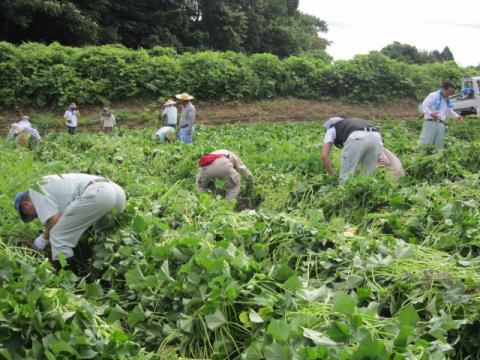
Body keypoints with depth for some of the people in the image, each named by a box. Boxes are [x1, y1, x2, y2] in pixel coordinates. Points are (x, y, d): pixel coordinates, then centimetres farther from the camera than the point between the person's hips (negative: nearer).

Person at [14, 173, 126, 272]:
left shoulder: (35, 190, 12)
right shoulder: (49, 183, 37)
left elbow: (55, 220, 1)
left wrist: (44, 238, 18)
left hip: (96, 194, -10)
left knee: (58, 236, 2)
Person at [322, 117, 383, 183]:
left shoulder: (331, 130, 33)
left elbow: (324, 156, 18)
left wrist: (333, 176, 29)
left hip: (356, 139, -5)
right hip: (376, 138, 5)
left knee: (346, 178, 12)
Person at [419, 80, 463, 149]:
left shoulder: (448, 101, 19)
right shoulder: (433, 96, -4)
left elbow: (450, 111, 35)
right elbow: (423, 106, -10)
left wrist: (456, 116, 18)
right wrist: (430, 113, -26)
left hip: (441, 125, 7)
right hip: (430, 122, -7)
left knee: (439, 146, 4)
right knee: (425, 144, -12)